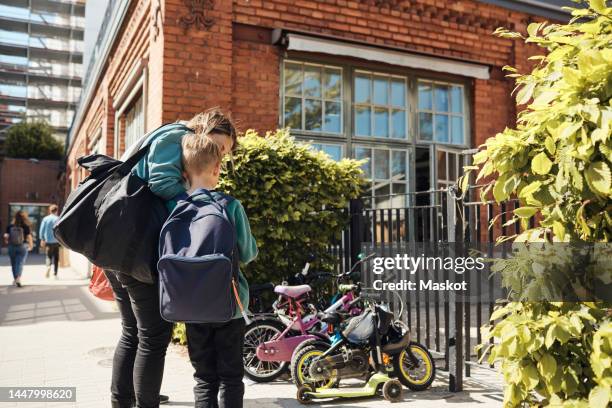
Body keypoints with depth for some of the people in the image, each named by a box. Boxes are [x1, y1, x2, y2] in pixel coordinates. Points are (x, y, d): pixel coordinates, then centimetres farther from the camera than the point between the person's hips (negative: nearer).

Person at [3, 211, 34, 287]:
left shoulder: (10, 226, -2)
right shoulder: (26, 227, -7)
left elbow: (6, 236, -5)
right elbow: (29, 237, -7)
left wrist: (7, 241, 18)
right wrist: (31, 245, 9)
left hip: (12, 246, 2)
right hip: (23, 246, -2)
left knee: (13, 263, 15)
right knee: (20, 263, -3)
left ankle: (15, 279, 27)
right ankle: (18, 278, -22)